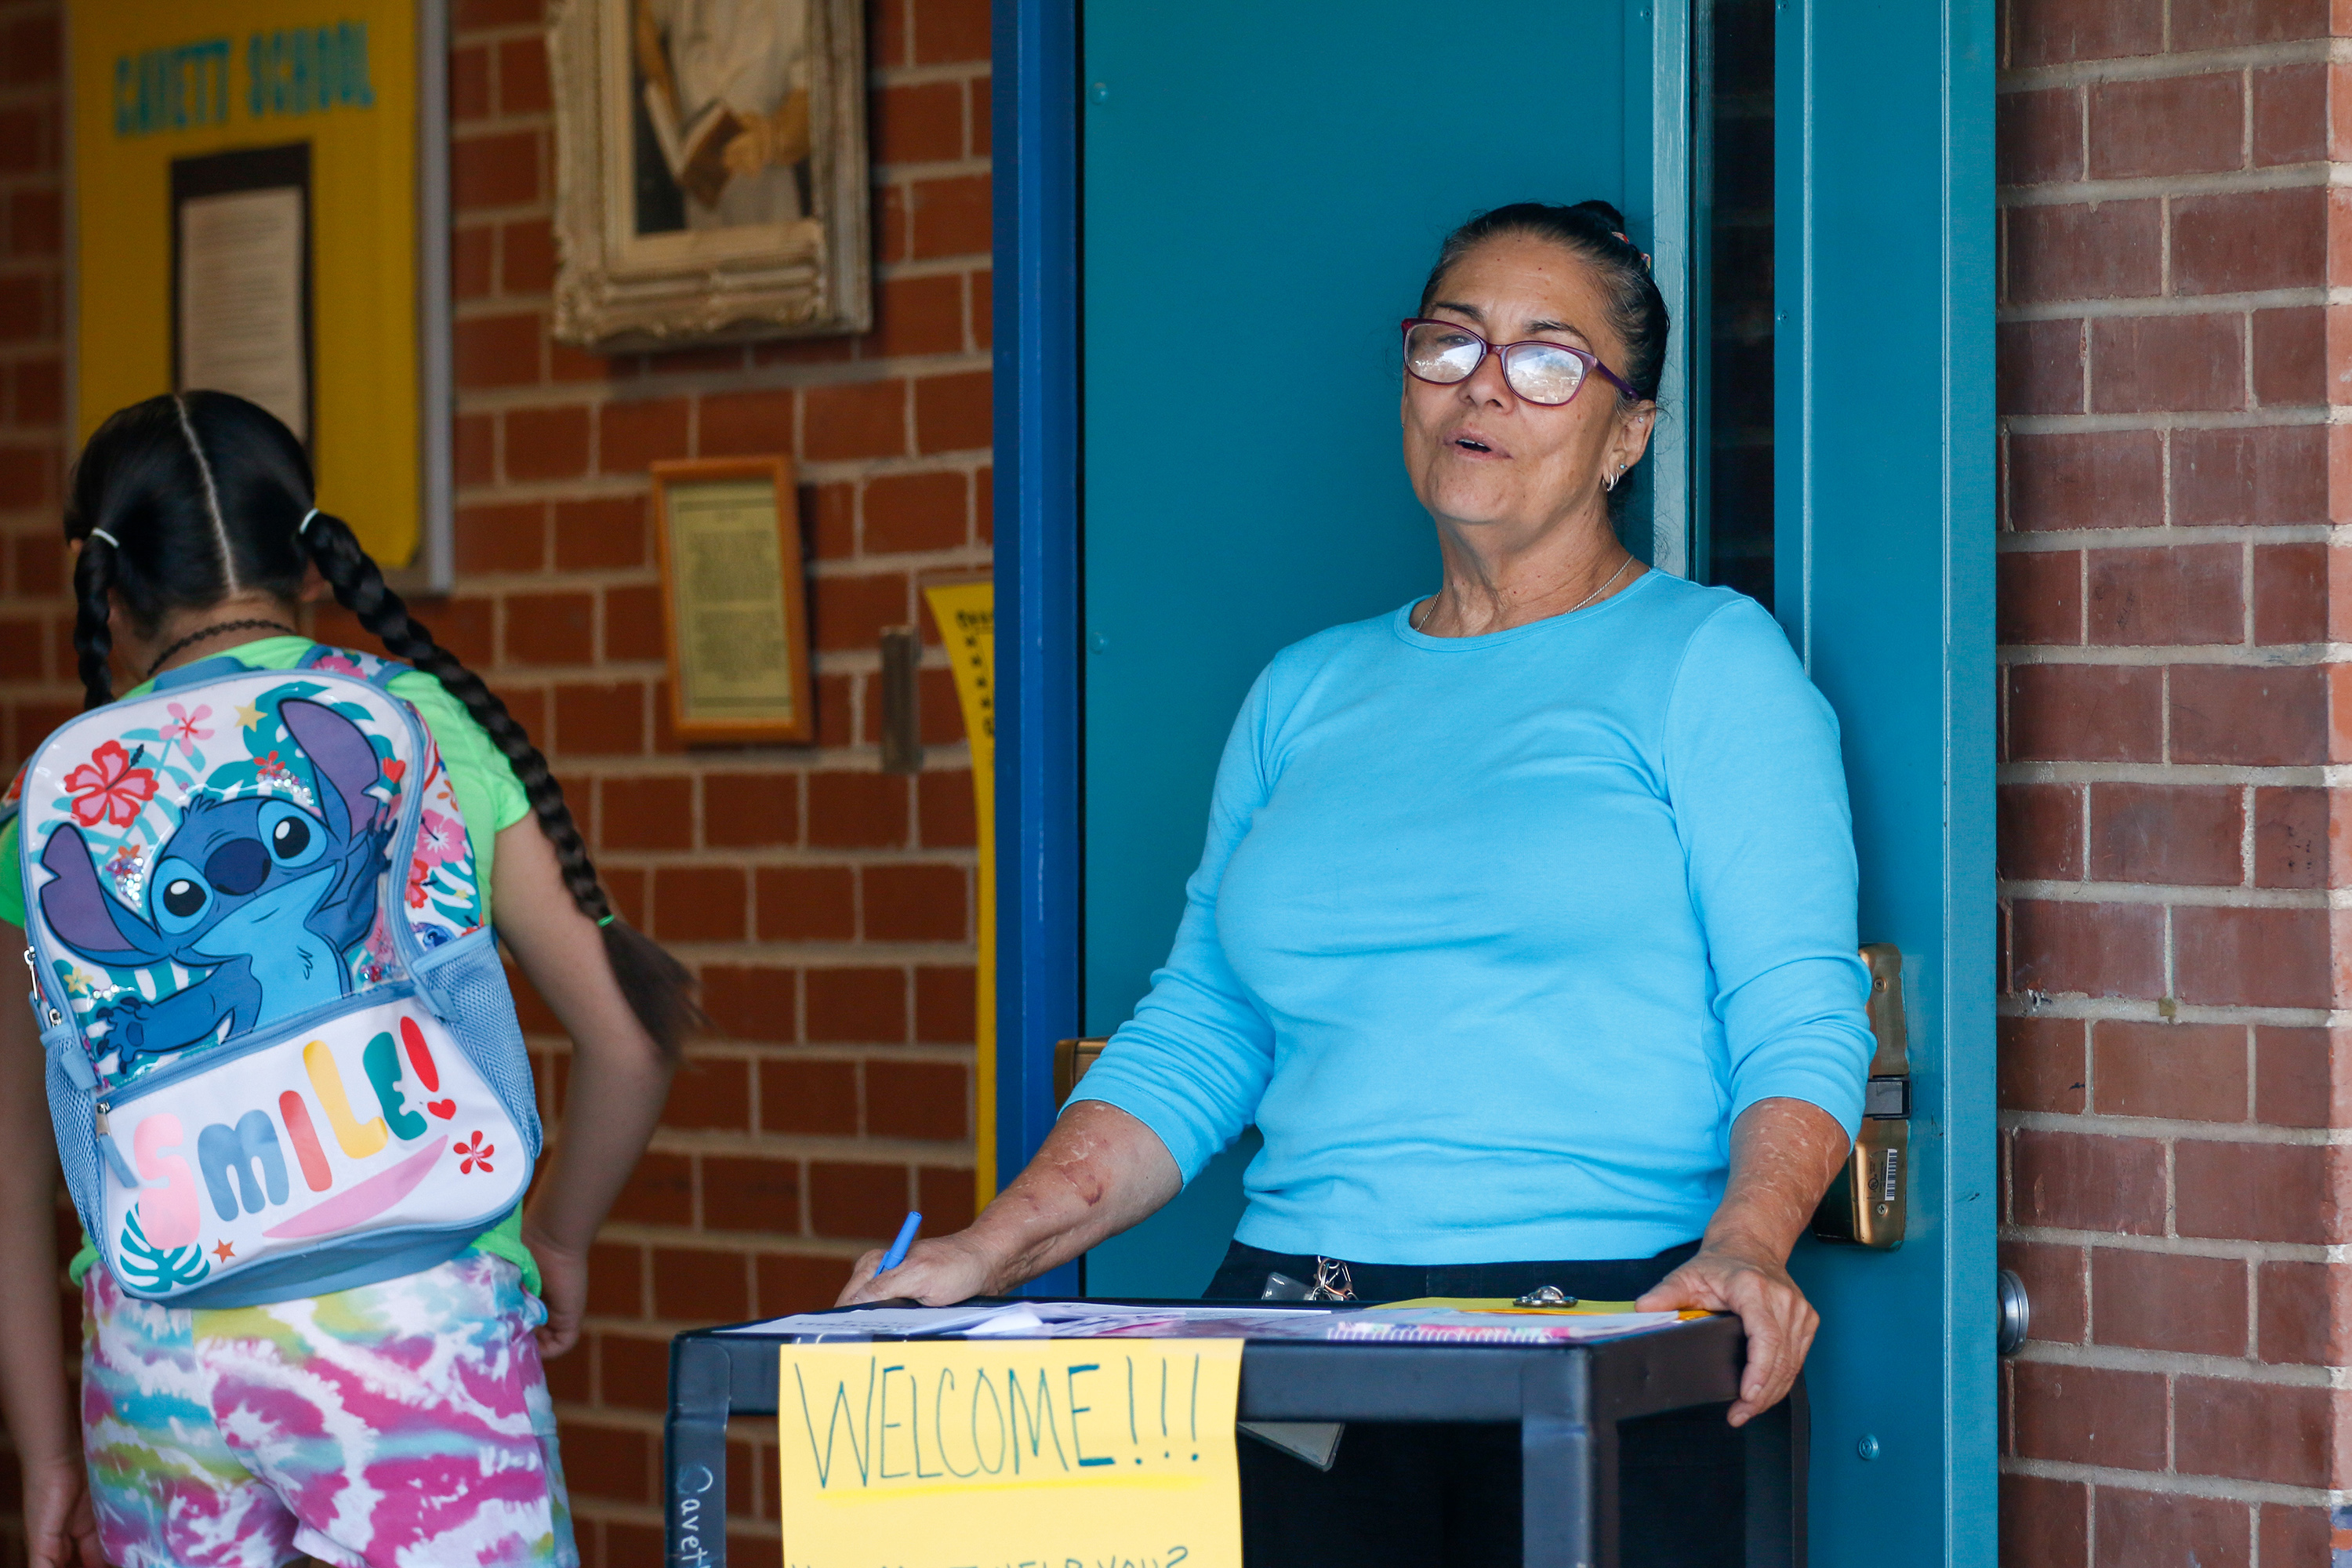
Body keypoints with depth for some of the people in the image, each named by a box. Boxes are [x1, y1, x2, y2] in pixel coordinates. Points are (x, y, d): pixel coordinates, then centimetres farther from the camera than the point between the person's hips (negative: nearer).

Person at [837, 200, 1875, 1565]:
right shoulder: (1307, 695, 20)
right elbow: (1192, 1044, 18)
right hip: (1298, 1328, 4)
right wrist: (978, 1259, 6)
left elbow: (1801, 1021, -4)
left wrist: (1746, 1241, -22)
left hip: (1607, 1316, -4)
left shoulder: (1709, 661, 6)